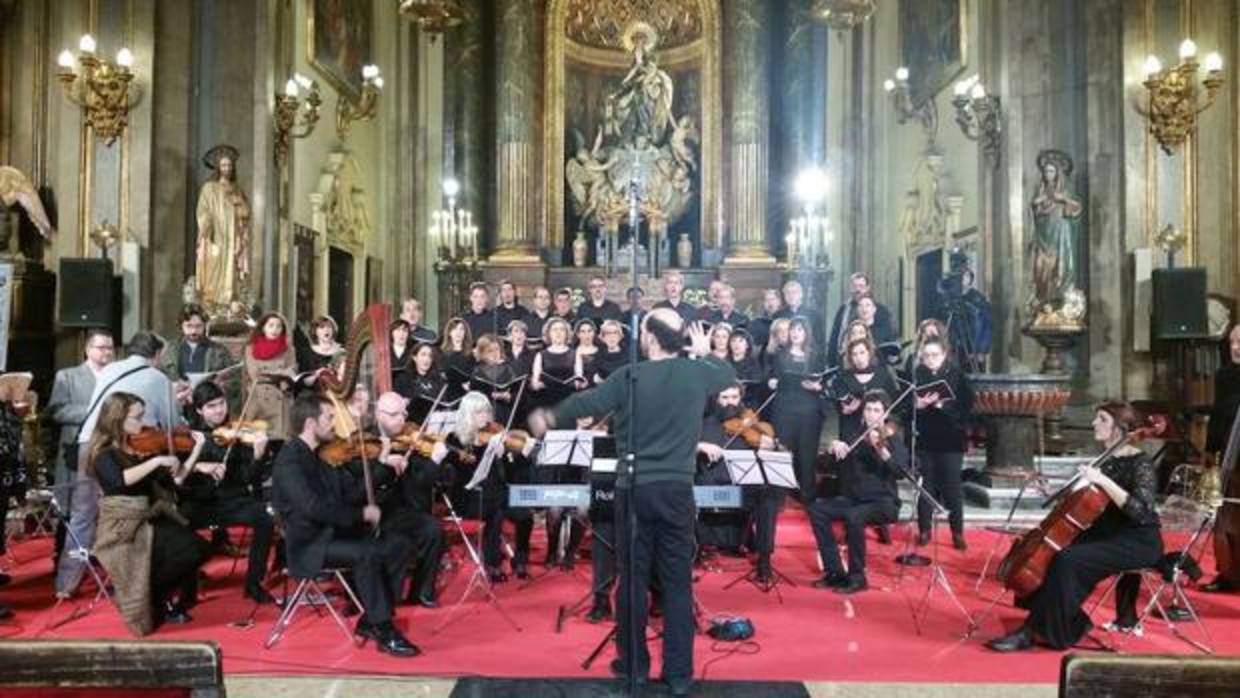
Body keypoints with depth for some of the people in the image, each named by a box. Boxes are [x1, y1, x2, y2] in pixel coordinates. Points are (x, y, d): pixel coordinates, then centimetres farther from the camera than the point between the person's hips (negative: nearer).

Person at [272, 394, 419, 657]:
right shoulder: (289, 460, -16)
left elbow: (346, 491, 13)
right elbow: (312, 507, -29)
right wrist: (360, 513, -24)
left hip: (333, 532, 9)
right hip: (308, 545, -9)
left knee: (398, 545, -5)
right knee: (367, 554, -31)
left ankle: (370, 621, 1)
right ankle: (384, 632, -21)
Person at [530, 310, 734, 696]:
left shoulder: (628, 377, -7)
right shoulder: (697, 372, 0)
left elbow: (586, 403, 3)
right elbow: (730, 375, 21)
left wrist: (550, 418, 19)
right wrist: (705, 353, 34)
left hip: (635, 488, -1)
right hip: (678, 489, 2)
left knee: (633, 577, 10)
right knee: (678, 580, 6)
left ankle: (634, 663, 20)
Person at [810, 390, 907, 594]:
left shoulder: (893, 440, -5)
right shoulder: (856, 437, 9)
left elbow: (900, 470, -24)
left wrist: (880, 449, -41)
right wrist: (834, 447, -14)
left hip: (884, 502, -5)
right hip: (853, 498, 5)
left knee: (853, 516, -34)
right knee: (817, 509, -18)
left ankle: (857, 577, -16)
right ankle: (835, 572, -10)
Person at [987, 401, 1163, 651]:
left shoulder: (1140, 463, -13)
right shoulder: (1106, 461, 10)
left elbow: (1140, 511, -27)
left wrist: (1103, 481, -31)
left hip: (1138, 542, -9)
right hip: (1107, 533, 9)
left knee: (1067, 560, -28)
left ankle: (1034, 631, -21)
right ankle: (1071, 622, 3)